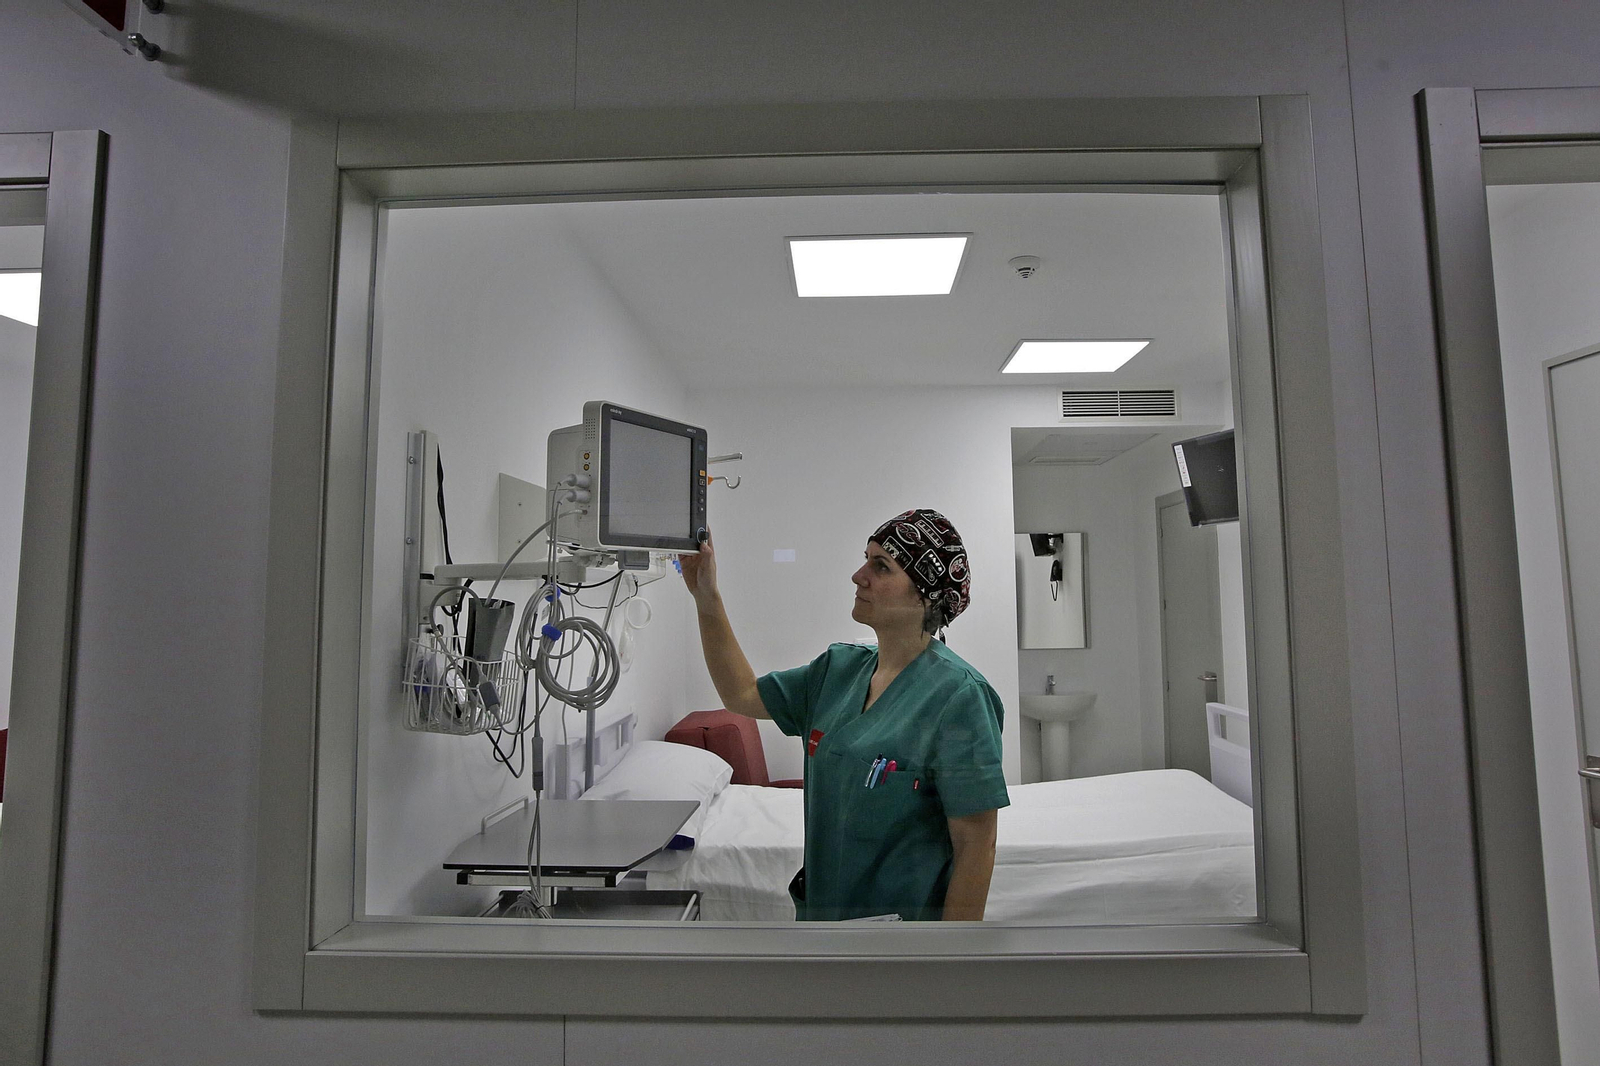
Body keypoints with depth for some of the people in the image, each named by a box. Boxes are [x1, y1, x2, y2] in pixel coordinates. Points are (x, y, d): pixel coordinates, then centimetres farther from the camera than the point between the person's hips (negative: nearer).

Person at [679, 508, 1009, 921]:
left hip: (906, 912, -7)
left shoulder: (958, 694, -21)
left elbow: (976, 846, -20)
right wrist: (707, 598, 0)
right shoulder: (839, 668, 0)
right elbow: (742, 695, 9)